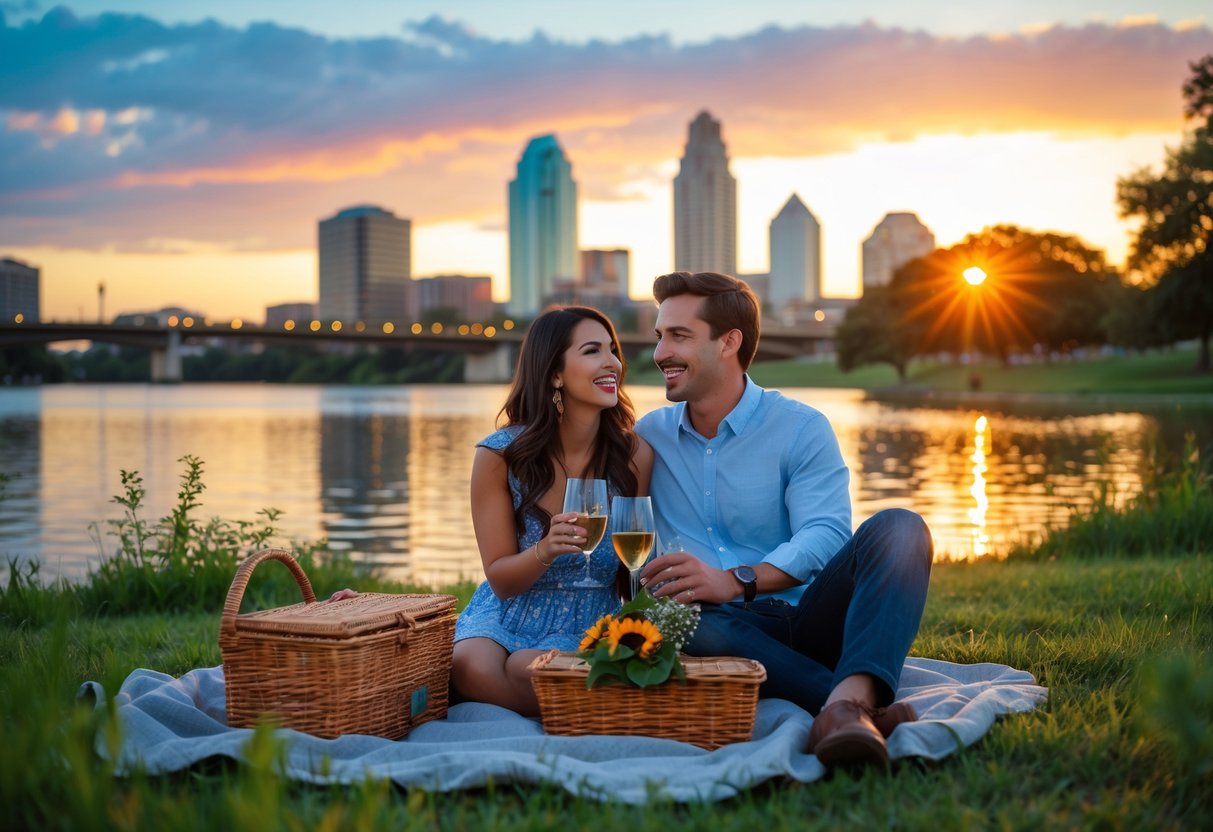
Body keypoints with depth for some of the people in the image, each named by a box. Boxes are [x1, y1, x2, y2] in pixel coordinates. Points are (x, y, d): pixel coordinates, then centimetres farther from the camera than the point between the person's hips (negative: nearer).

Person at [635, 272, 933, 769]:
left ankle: (850, 699, -50)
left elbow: (826, 536, -13)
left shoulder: (800, 429, 3)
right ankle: (856, 707, -42)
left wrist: (735, 580, -30)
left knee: (897, 529, -25)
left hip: (803, 619, 0)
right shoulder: (648, 438, 14)